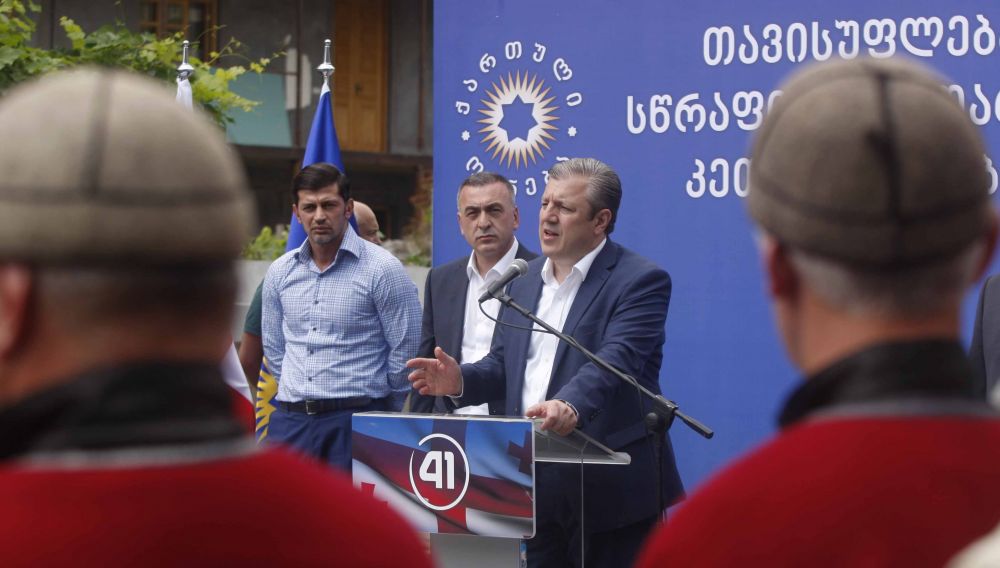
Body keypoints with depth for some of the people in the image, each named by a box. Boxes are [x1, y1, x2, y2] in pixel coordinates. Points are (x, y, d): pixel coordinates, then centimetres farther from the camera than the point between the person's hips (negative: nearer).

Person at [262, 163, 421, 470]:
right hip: (290, 421, 5)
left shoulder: (382, 269, -6)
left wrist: (380, 410, 5)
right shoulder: (280, 272, 10)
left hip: (355, 420, -5)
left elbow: (406, 351, -3)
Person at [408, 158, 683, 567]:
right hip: (537, 485, 6)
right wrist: (462, 381, -5)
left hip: (609, 487, -6)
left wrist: (571, 406, -43)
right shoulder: (524, 280, 14)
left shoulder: (640, 281, -9)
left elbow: (616, 360, -24)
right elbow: (503, 364, 17)